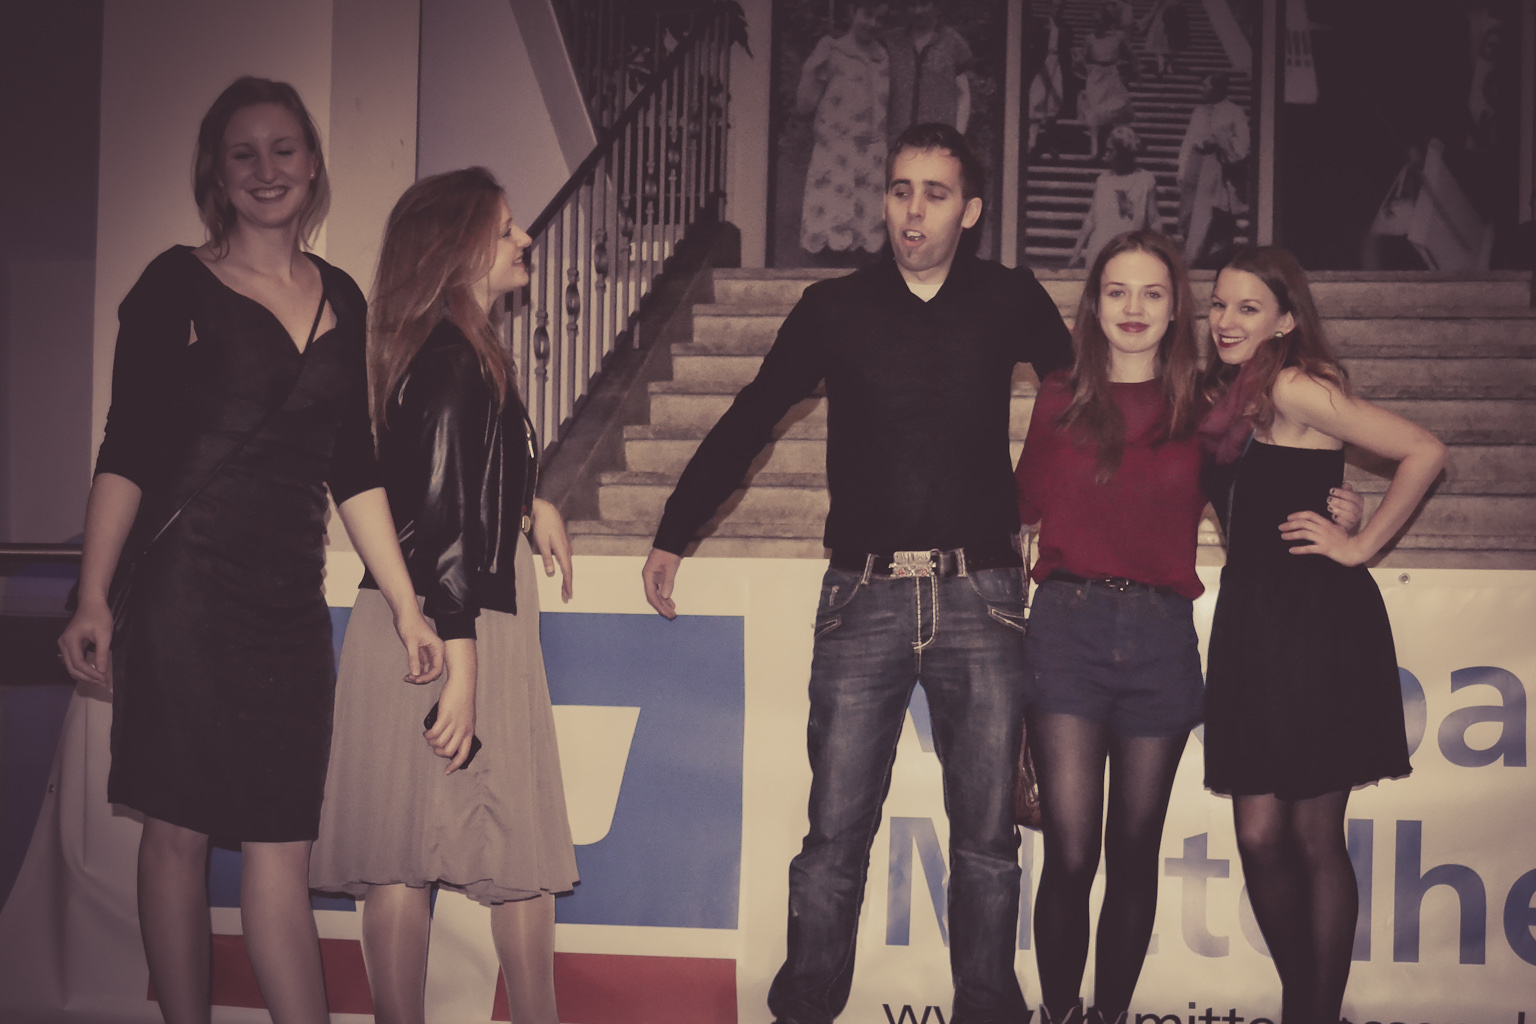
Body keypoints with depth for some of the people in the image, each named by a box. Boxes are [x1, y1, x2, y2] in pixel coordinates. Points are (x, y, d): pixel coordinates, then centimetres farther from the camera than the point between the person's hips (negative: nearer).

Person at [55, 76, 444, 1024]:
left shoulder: (340, 299, 14)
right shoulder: (177, 284, 1)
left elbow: (354, 470, 17)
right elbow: (127, 451, -4)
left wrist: (406, 607, 14)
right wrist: (93, 599, -13)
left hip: (291, 606, 4)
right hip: (183, 597, -4)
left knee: (282, 847, 1)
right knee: (178, 832, 2)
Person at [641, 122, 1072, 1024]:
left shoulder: (1010, 301, 6)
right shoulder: (834, 308, 7)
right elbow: (746, 424, 13)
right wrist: (673, 537, 15)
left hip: (980, 594, 0)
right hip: (865, 594, 0)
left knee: (987, 835, 6)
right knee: (837, 831, -1)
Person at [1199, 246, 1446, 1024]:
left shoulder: (1295, 388, -10)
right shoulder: (1227, 398, 15)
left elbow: (1424, 452, -16)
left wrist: (1359, 546, -11)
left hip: (1318, 618, -7)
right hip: (1248, 620, 8)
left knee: (1314, 838, 0)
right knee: (1259, 834, 5)